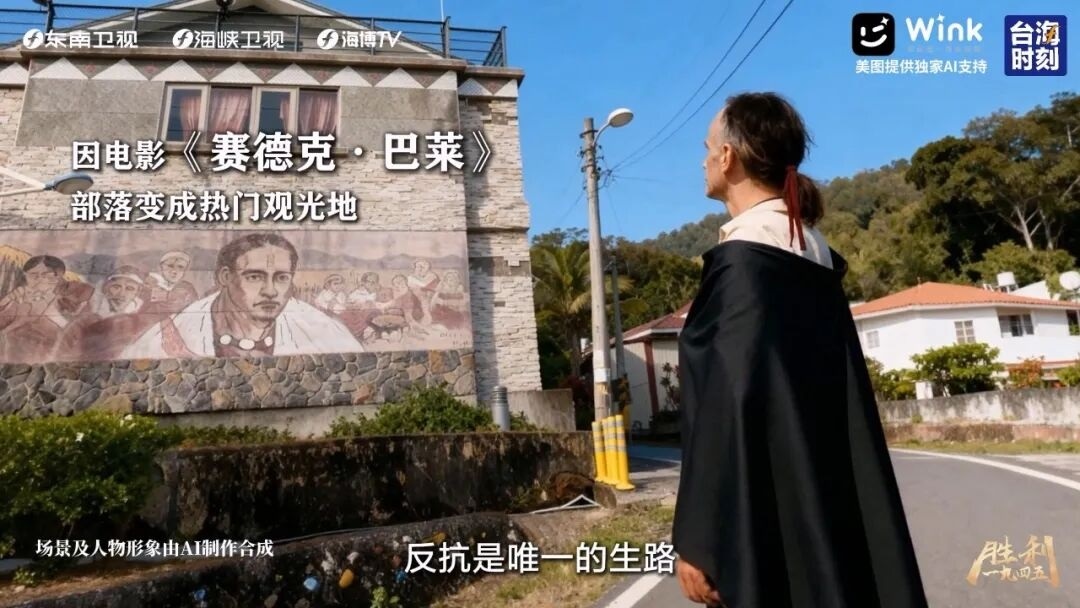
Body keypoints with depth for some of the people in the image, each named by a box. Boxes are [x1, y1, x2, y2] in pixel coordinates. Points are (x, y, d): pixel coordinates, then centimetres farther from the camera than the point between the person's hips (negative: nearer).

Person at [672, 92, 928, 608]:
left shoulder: (742, 258, -17)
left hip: (768, 516, -9)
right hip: (827, 505, 9)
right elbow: (845, 399, 13)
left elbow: (729, 402, -23)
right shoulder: (814, 253, 10)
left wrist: (696, 538, -17)